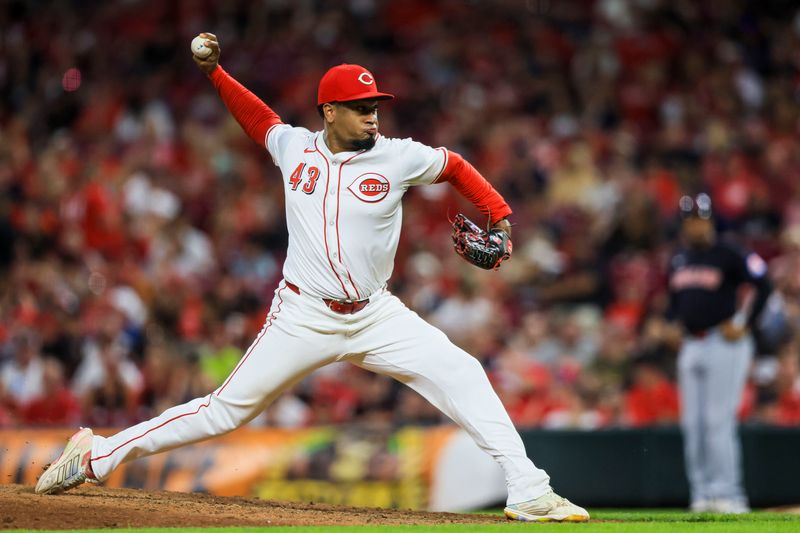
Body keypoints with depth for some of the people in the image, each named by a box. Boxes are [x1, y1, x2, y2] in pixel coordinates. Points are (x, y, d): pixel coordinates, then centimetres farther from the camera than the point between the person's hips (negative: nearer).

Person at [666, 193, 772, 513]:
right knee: (692, 424, 6)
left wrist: (744, 327, -13)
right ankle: (702, 492, 12)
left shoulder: (728, 255, -8)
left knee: (718, 422, -11)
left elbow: (763, 286, -11)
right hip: (690, 347, 7)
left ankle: (727, 494, -9)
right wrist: (671, 325, 9)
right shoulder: (678, 261, 14)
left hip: (724, 345, -7)